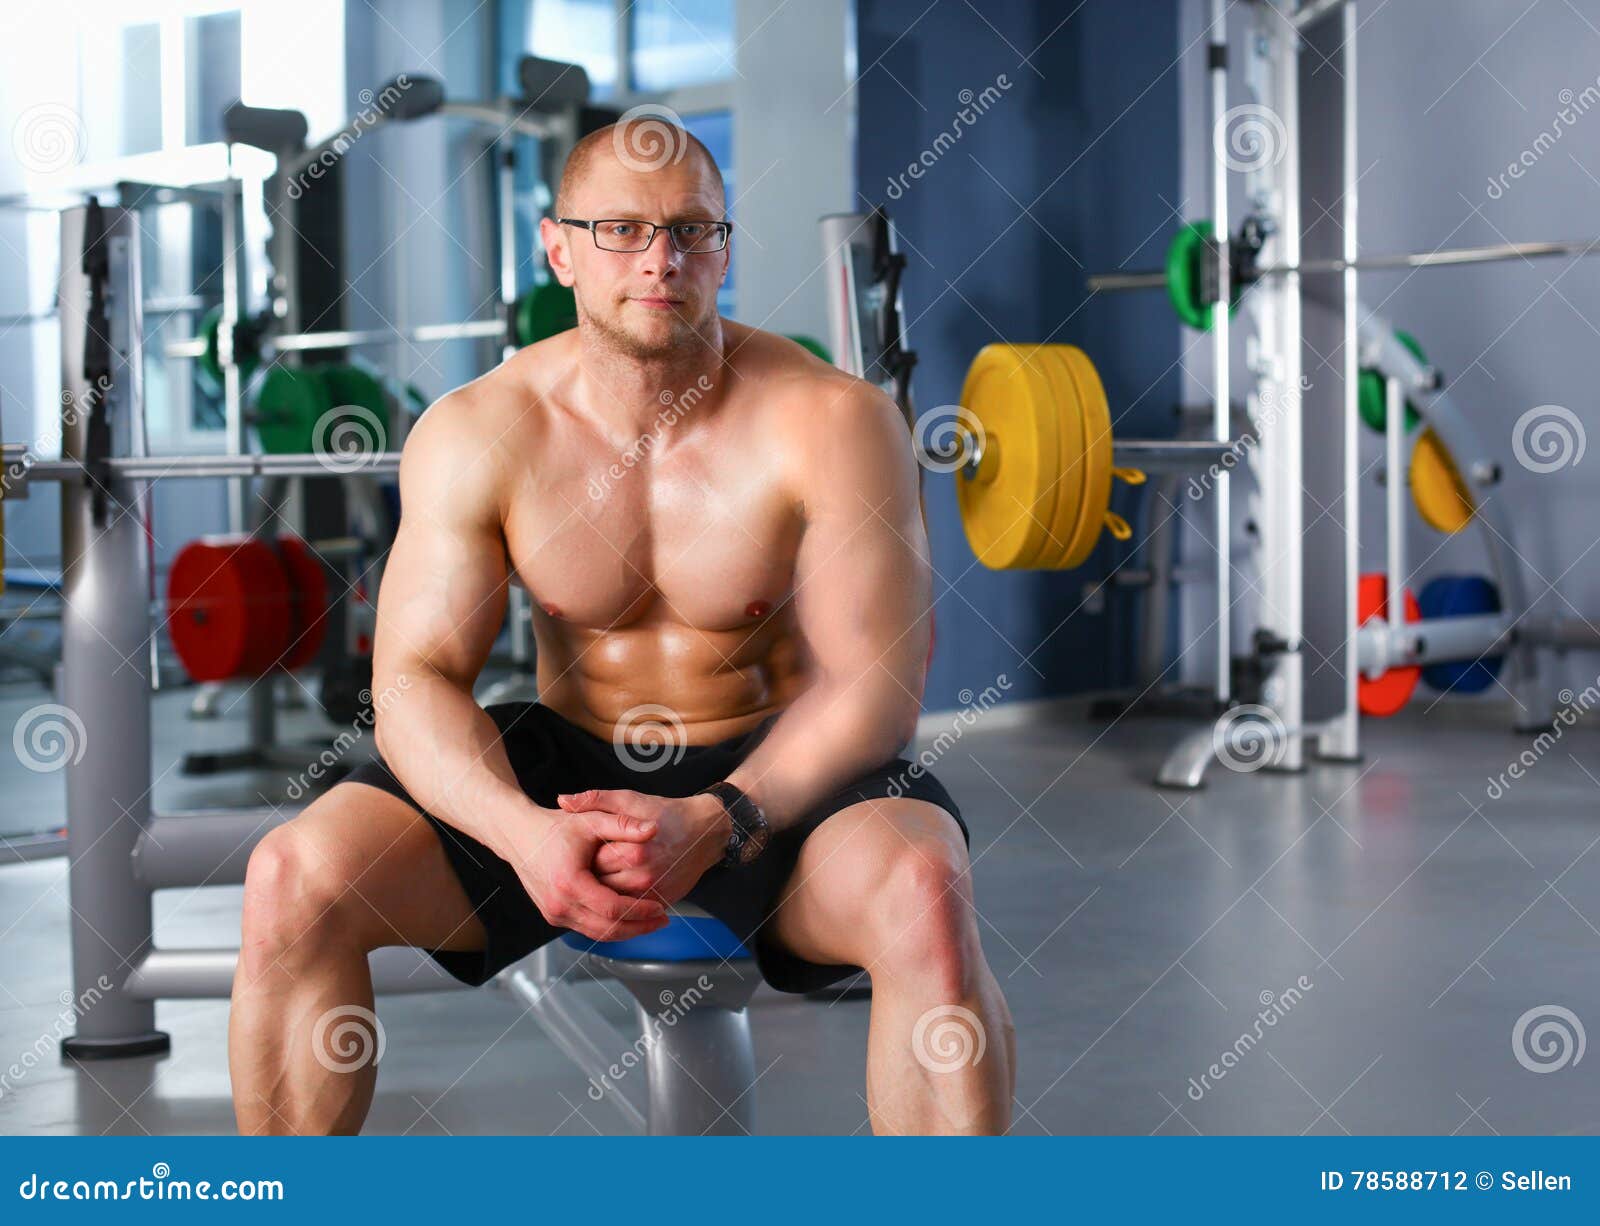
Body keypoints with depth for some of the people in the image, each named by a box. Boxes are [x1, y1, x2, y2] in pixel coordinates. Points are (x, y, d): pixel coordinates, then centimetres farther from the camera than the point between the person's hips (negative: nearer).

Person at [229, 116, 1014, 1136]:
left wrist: (715, 822, -33)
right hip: (567, 764, 3)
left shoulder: (831, 422, -14)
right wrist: (521, 830, -31)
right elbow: (416, 678, -10)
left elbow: (873, 685, -16)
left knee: (925, 894, -35)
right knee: (292, 880, -19)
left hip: (774, 773, -2)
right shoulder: (475, 432, -8)